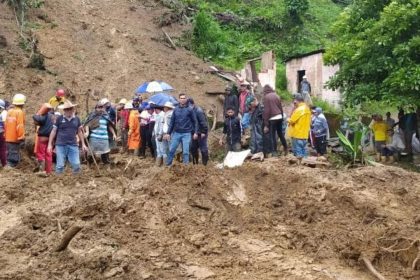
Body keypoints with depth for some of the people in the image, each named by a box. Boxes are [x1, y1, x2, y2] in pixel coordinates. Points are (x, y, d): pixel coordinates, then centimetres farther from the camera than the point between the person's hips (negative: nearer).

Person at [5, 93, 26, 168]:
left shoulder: (9, 111, 7)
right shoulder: (20, 112, -13)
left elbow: (6, 124, 11)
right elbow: (20, 126, -18)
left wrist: (5, 135, 19)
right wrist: (21, 137, -14)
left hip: (8, 138, 7)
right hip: (16, 138, -7)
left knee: (9, 154, 15)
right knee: (15, 155, -1)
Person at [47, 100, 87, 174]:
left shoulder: (77, 119, 8)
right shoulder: (59, 119, 1)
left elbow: (80, 132, 16)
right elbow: (53, 131, 5)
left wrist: (83, 144, 14)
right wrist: (50, 144, 1)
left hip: (73, 145, 2)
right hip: (61, 145, -2)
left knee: (76, 165, 0)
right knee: (60, 165, 1)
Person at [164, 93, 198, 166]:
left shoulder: (189, 110, -1)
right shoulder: (176, 110, 6)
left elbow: (195, 121, 1)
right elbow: (172, 122, 10)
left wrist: (195, 132, -6)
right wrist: (168, 133, 8)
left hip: (186, 134, -3)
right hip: (176, 133, 3)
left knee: (186, 151, -2)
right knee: (171, 150, 4)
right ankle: (168, 164, 17)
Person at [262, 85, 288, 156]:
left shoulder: (266, 97, -8)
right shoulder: (276, 96, 9)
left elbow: (266, 111, -11)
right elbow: (281, 108, 13)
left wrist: (266, 124, -8)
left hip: (272, 118, -6)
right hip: (279, 117, 6)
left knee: (272, 135, 2)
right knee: (280, 133, 20)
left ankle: (274, 151, 6)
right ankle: (285, 148, 28)